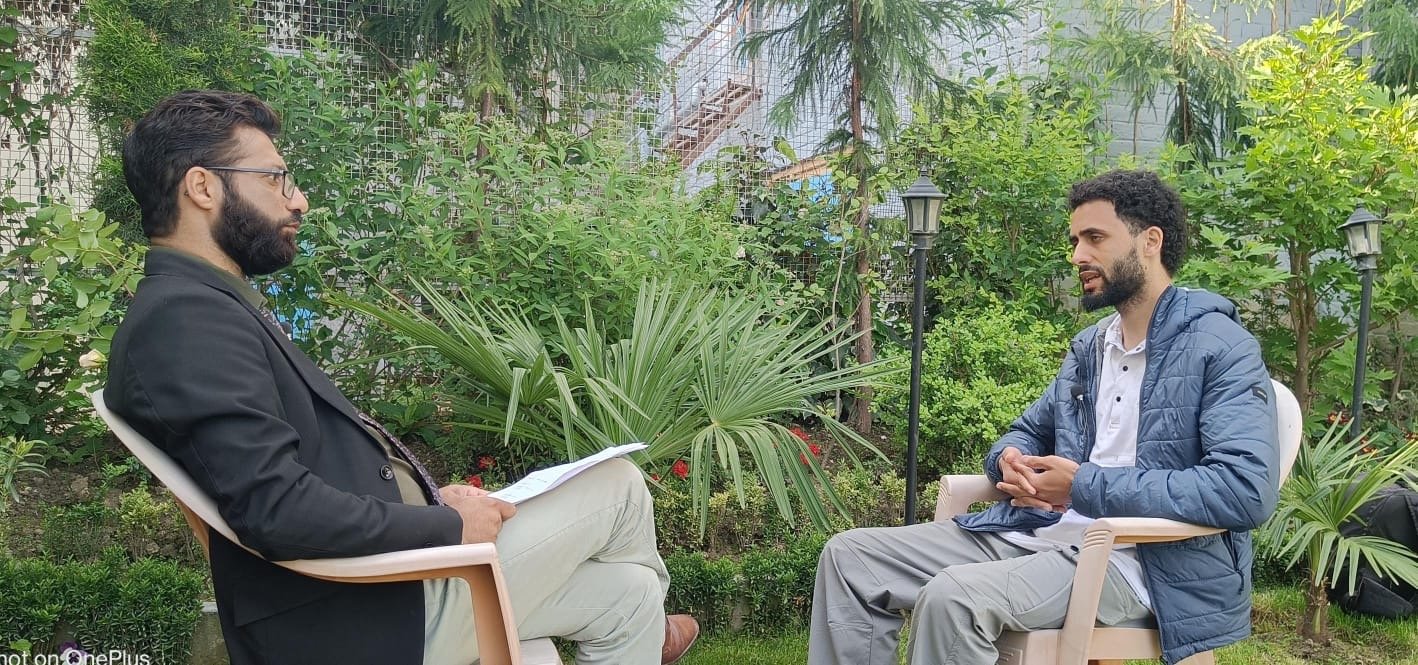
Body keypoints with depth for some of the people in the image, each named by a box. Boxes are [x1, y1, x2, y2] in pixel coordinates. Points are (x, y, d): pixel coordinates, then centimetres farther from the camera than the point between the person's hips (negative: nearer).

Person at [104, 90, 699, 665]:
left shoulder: (214, 308, 12)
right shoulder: (185, 319, -22)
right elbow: (277, 507, -30)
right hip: (376, 612, -10)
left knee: (625, 593, 15)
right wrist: (449, 526, -18)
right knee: (618, 483, 7)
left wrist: (428, 496, 6)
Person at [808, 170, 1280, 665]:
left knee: (952, 598, -34)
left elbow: (1248, 489, -21)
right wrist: (1010, 461, -1)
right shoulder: (1089, 346, 17)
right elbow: (1029, 430, 27)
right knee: (850, 556, -3)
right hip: (1036, 532, 8)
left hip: (1136, 559, -8)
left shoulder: (1219, 346, -8)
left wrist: (1086, 485, -19)